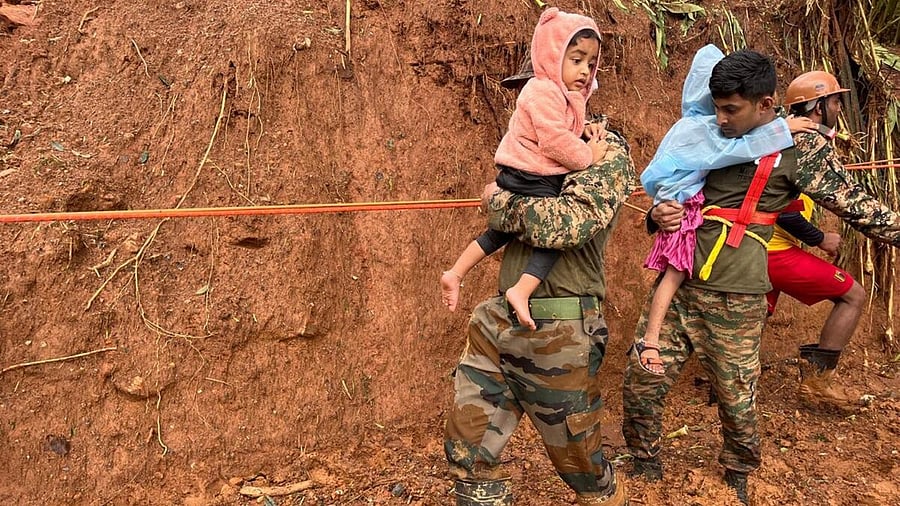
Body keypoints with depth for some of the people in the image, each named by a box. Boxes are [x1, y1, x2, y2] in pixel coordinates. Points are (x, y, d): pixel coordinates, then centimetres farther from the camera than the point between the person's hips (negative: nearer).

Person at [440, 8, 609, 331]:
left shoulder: (565, 96, 17)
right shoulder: (544, 91, -16)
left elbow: (563, 135, 22)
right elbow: (554, 140, -25)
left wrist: (586, 134, 3)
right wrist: (588, 156, -14)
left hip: (521, 180, 11)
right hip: (530, 181, -11)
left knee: (502, 231, 20)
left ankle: (455, 274, 24)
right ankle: (521, 292, -19)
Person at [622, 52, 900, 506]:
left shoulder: (798, 147, -3)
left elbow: (857, 206, 0)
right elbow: (671, 194, 20)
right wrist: (658, 215, -1)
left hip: (731, 300, -4)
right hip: (677, 283, 5)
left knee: (737, 401, 9)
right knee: (640, 382, 5)